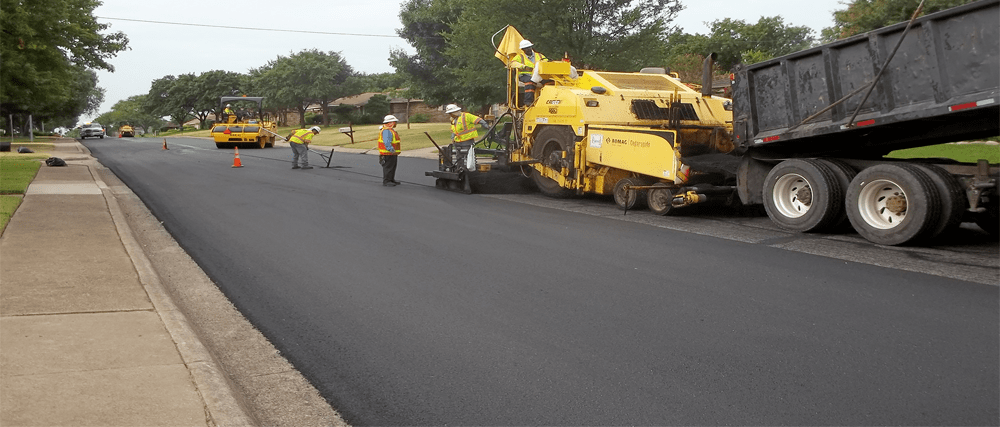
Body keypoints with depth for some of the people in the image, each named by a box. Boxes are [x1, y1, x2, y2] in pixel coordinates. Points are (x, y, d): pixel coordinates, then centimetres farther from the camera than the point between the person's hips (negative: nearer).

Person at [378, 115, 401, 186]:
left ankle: (391, 180, 26)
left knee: (393, 167, 17)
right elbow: (387, 142, -29)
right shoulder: (386, 131, -19)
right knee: (388, 167, -6)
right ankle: (386, 181, -2)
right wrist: (391, 149, -31)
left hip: (392, 154, 11)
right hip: (388, 153, -11)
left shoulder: (390, 130, 18)